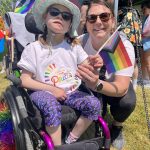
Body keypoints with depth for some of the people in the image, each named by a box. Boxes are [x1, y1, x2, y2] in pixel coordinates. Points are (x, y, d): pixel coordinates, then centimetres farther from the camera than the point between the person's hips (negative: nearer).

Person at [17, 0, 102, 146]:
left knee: (94, 103, -18)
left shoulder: (74, 46, 3)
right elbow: (25, 80, -6)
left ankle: (70, 142, -1)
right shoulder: (33, 48, -6)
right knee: (51, 106, -35)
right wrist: (51, 89, -15)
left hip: (70, 92, 4)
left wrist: (92, 64, -25)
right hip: (44, 92, -3)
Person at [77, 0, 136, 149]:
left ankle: (117, 127, 4)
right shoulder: (80, 42, -24)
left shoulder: (124, 46, -29)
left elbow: (122, 88, -37)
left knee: (127, 102, -31)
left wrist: (97, 85, -57)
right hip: (88, 86, 2)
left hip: (116, 85, -1)